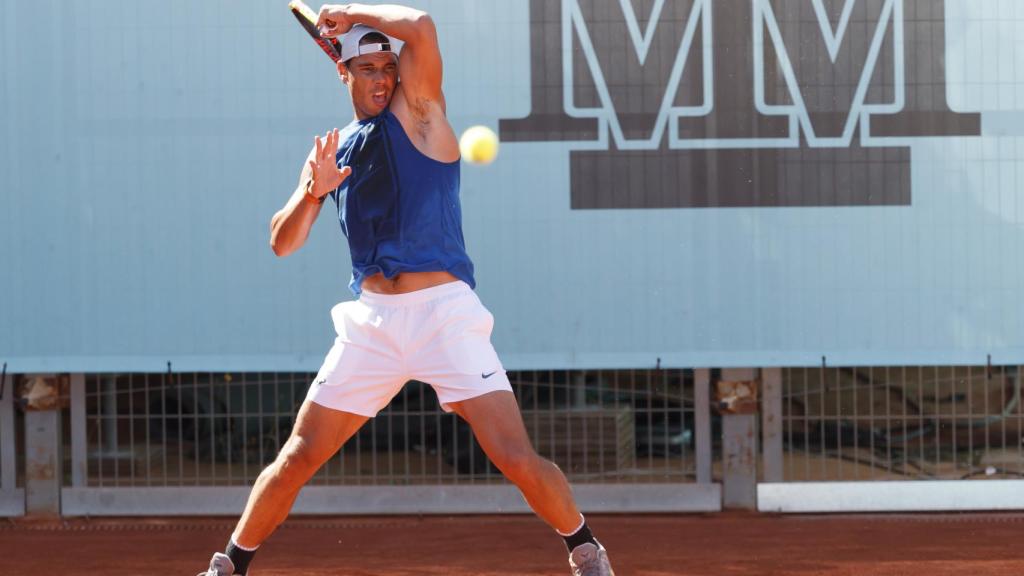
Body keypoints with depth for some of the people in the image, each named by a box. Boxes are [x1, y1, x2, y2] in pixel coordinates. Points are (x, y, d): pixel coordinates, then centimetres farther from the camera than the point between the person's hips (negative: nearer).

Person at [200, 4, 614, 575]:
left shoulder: (416, 112, 1)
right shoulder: (333, 150, 13)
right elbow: (282, 243, 7)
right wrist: (313, 192, -12)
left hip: (445, 314, -4)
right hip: (371, 323, 4)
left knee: (517, 458, -13)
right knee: (298, 457, 3)